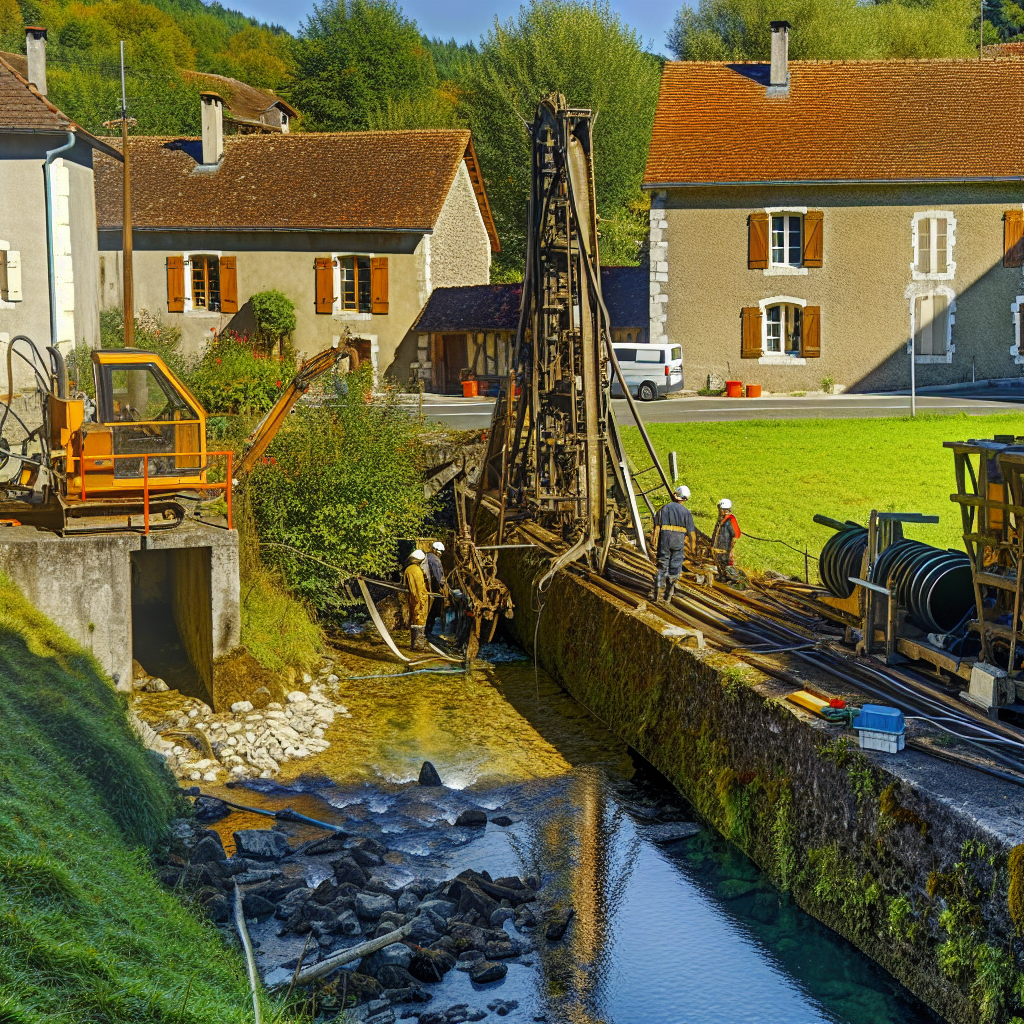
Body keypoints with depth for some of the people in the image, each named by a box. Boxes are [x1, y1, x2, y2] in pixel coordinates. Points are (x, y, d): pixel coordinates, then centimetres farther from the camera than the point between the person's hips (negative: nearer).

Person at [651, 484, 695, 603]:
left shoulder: (664, 508, 2)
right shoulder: (686, 512, 1)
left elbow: (657, 527, -2)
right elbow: (691, 532, 2)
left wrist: (654, 543, 1)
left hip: (664, 540, 1)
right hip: (679, 542, 0)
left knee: (662, 566, 9)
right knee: (675, 568, 6)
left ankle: (657, 590, 1)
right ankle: (668, 595, 7)